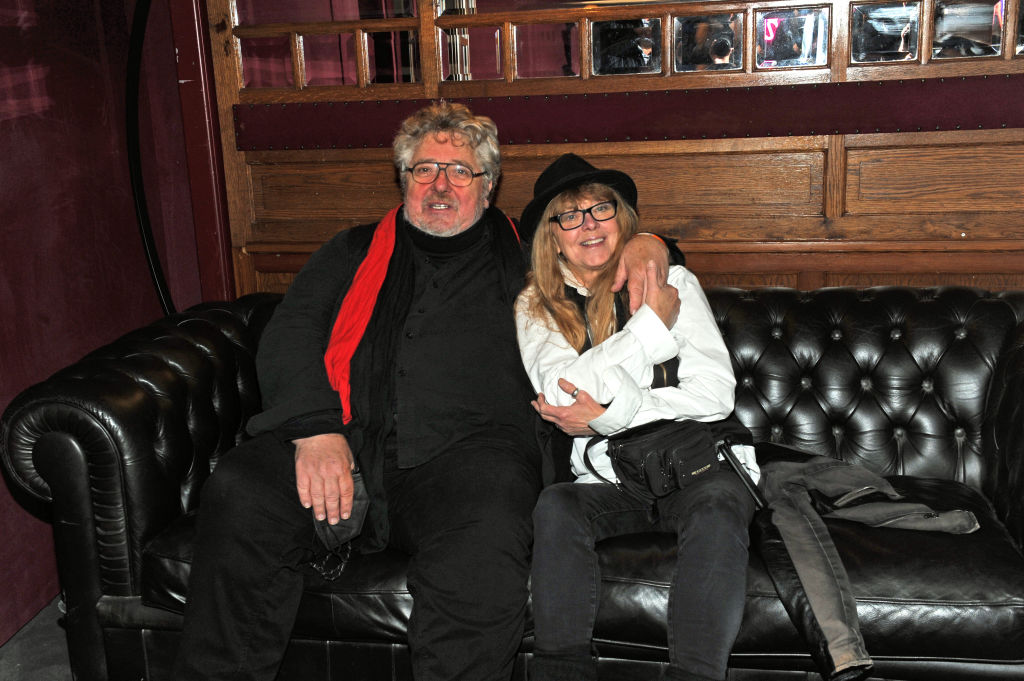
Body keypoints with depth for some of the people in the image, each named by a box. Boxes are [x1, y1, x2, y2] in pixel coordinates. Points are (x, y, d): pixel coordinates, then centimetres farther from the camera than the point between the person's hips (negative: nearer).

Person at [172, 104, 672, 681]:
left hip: (465, 446, -1)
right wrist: (316, 429, -7)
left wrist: (645, 245, 10)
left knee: (486, 547, -36)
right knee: (239, 494, -27)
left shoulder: (521, 254, 23)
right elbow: (289, 335, 12)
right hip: (349, 441, 2)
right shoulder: (357, 253, 24)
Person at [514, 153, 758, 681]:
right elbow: (559, 390, -12)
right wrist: (652, 322, -11)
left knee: (718, 505, -31)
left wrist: (608, 416, -15)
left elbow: (716, 393, -5)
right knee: (555, 506, -28)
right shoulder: (536, 306, 8)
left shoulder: (672, 281, 5)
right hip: (608, 481, 1)